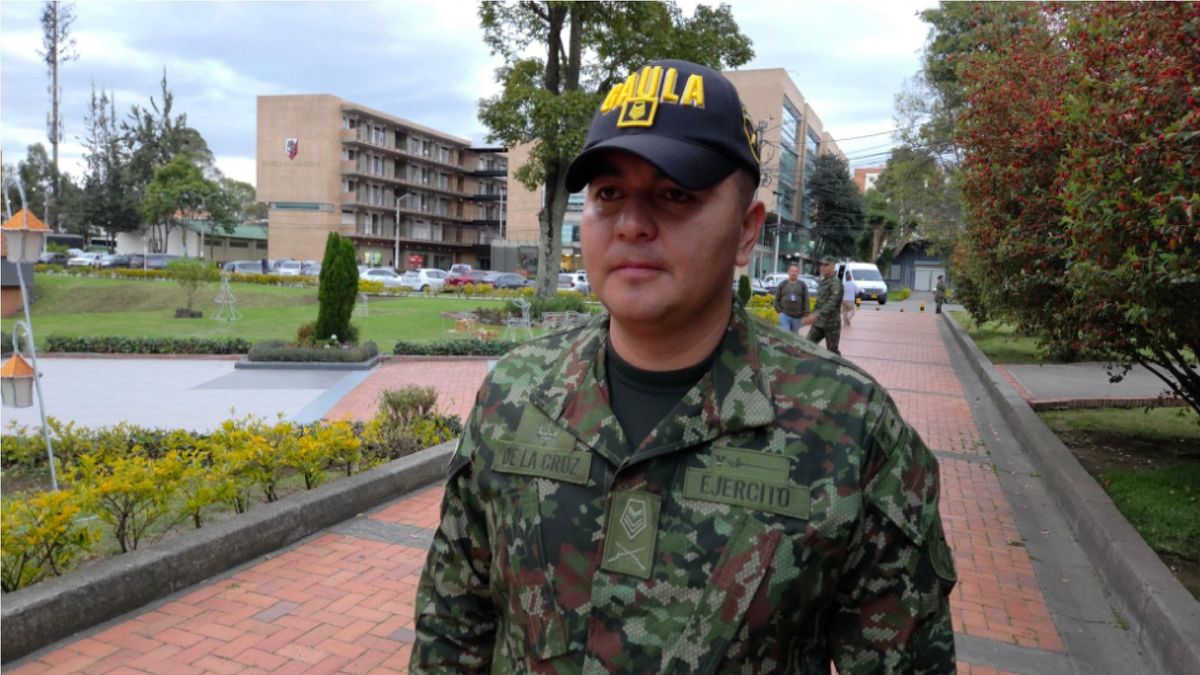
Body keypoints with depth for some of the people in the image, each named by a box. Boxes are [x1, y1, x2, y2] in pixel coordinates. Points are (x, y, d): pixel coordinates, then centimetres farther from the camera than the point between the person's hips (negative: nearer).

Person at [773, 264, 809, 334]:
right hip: (784, 316, -1)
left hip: (797, 317, 1)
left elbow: (806, 301, 2)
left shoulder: (802, 285, 6)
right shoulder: (782, 284, 5)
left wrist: (805, 315, -5)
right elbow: (777, 300, 6)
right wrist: (780, 311, -4)